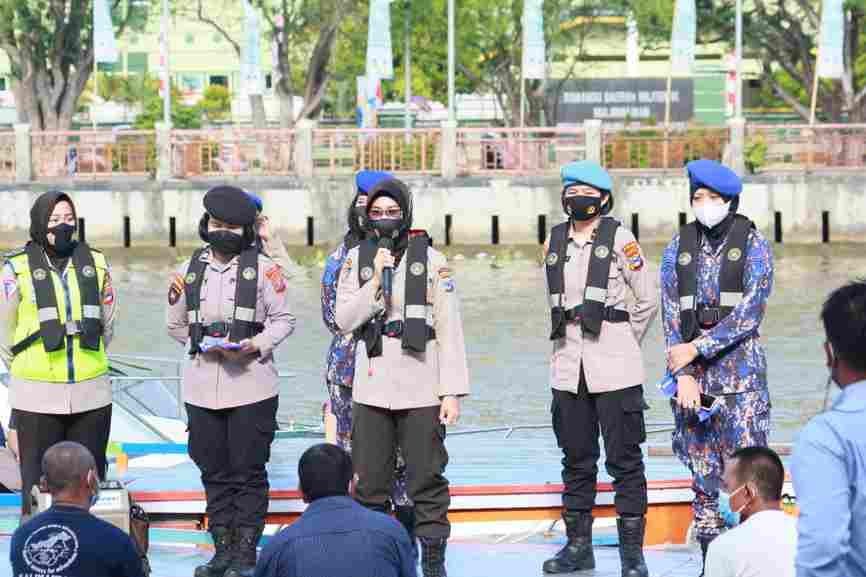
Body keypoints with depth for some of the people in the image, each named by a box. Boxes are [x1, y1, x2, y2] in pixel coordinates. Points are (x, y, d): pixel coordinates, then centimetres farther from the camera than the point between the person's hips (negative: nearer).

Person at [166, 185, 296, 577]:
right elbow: (175, 324, 14)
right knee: (214, 471, 9)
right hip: (203, 384, 3)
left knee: (249, 471, 0)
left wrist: (256, 345, -14)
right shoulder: (189, 270, 8)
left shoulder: (262, 268, -1)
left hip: (251, 381, -3)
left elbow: (284, 319, 1)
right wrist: (204, 344, -5)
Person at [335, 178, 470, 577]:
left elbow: (449, 330, -1)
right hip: (371, 389, 2)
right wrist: (376, 280, -12)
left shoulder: (431, 261, 0)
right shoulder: (356, 259, 7)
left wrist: (453, 391, -7)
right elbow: (344, 320, 0)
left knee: (427, 480, 0)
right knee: (370, 483, 5)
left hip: (420, 388, -2)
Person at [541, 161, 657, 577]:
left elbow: (647, 301, 4)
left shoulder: (619, 238, -3)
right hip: (568, 368, 5)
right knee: (576, 460, 11)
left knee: (624, 460, -3)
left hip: (614, 369, -5)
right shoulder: (554, 242, 10)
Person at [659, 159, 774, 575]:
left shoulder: (753, 245, -1)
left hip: (740, 367, -3)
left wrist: (697, 349, -14)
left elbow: (750, 311, -10)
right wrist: (683, 374, -7)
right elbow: (671, 314, 4)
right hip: (691, 371, 3)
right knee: (702, 469, 6)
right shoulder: (679, 247, 8)